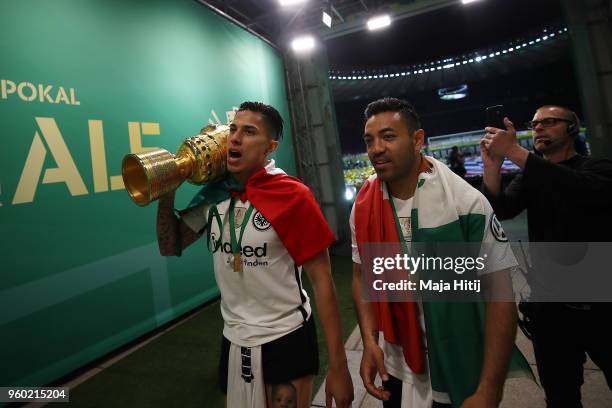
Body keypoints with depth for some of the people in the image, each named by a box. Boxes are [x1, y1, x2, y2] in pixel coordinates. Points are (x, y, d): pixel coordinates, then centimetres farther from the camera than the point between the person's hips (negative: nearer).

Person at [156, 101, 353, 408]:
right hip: (233, 340, 5)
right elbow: (170, 247, 6)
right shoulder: (214, 194, -2)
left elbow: (321, 280, -15)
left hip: (286, 339, -5)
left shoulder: (293, 196, -18)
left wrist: (338, 366, -14)